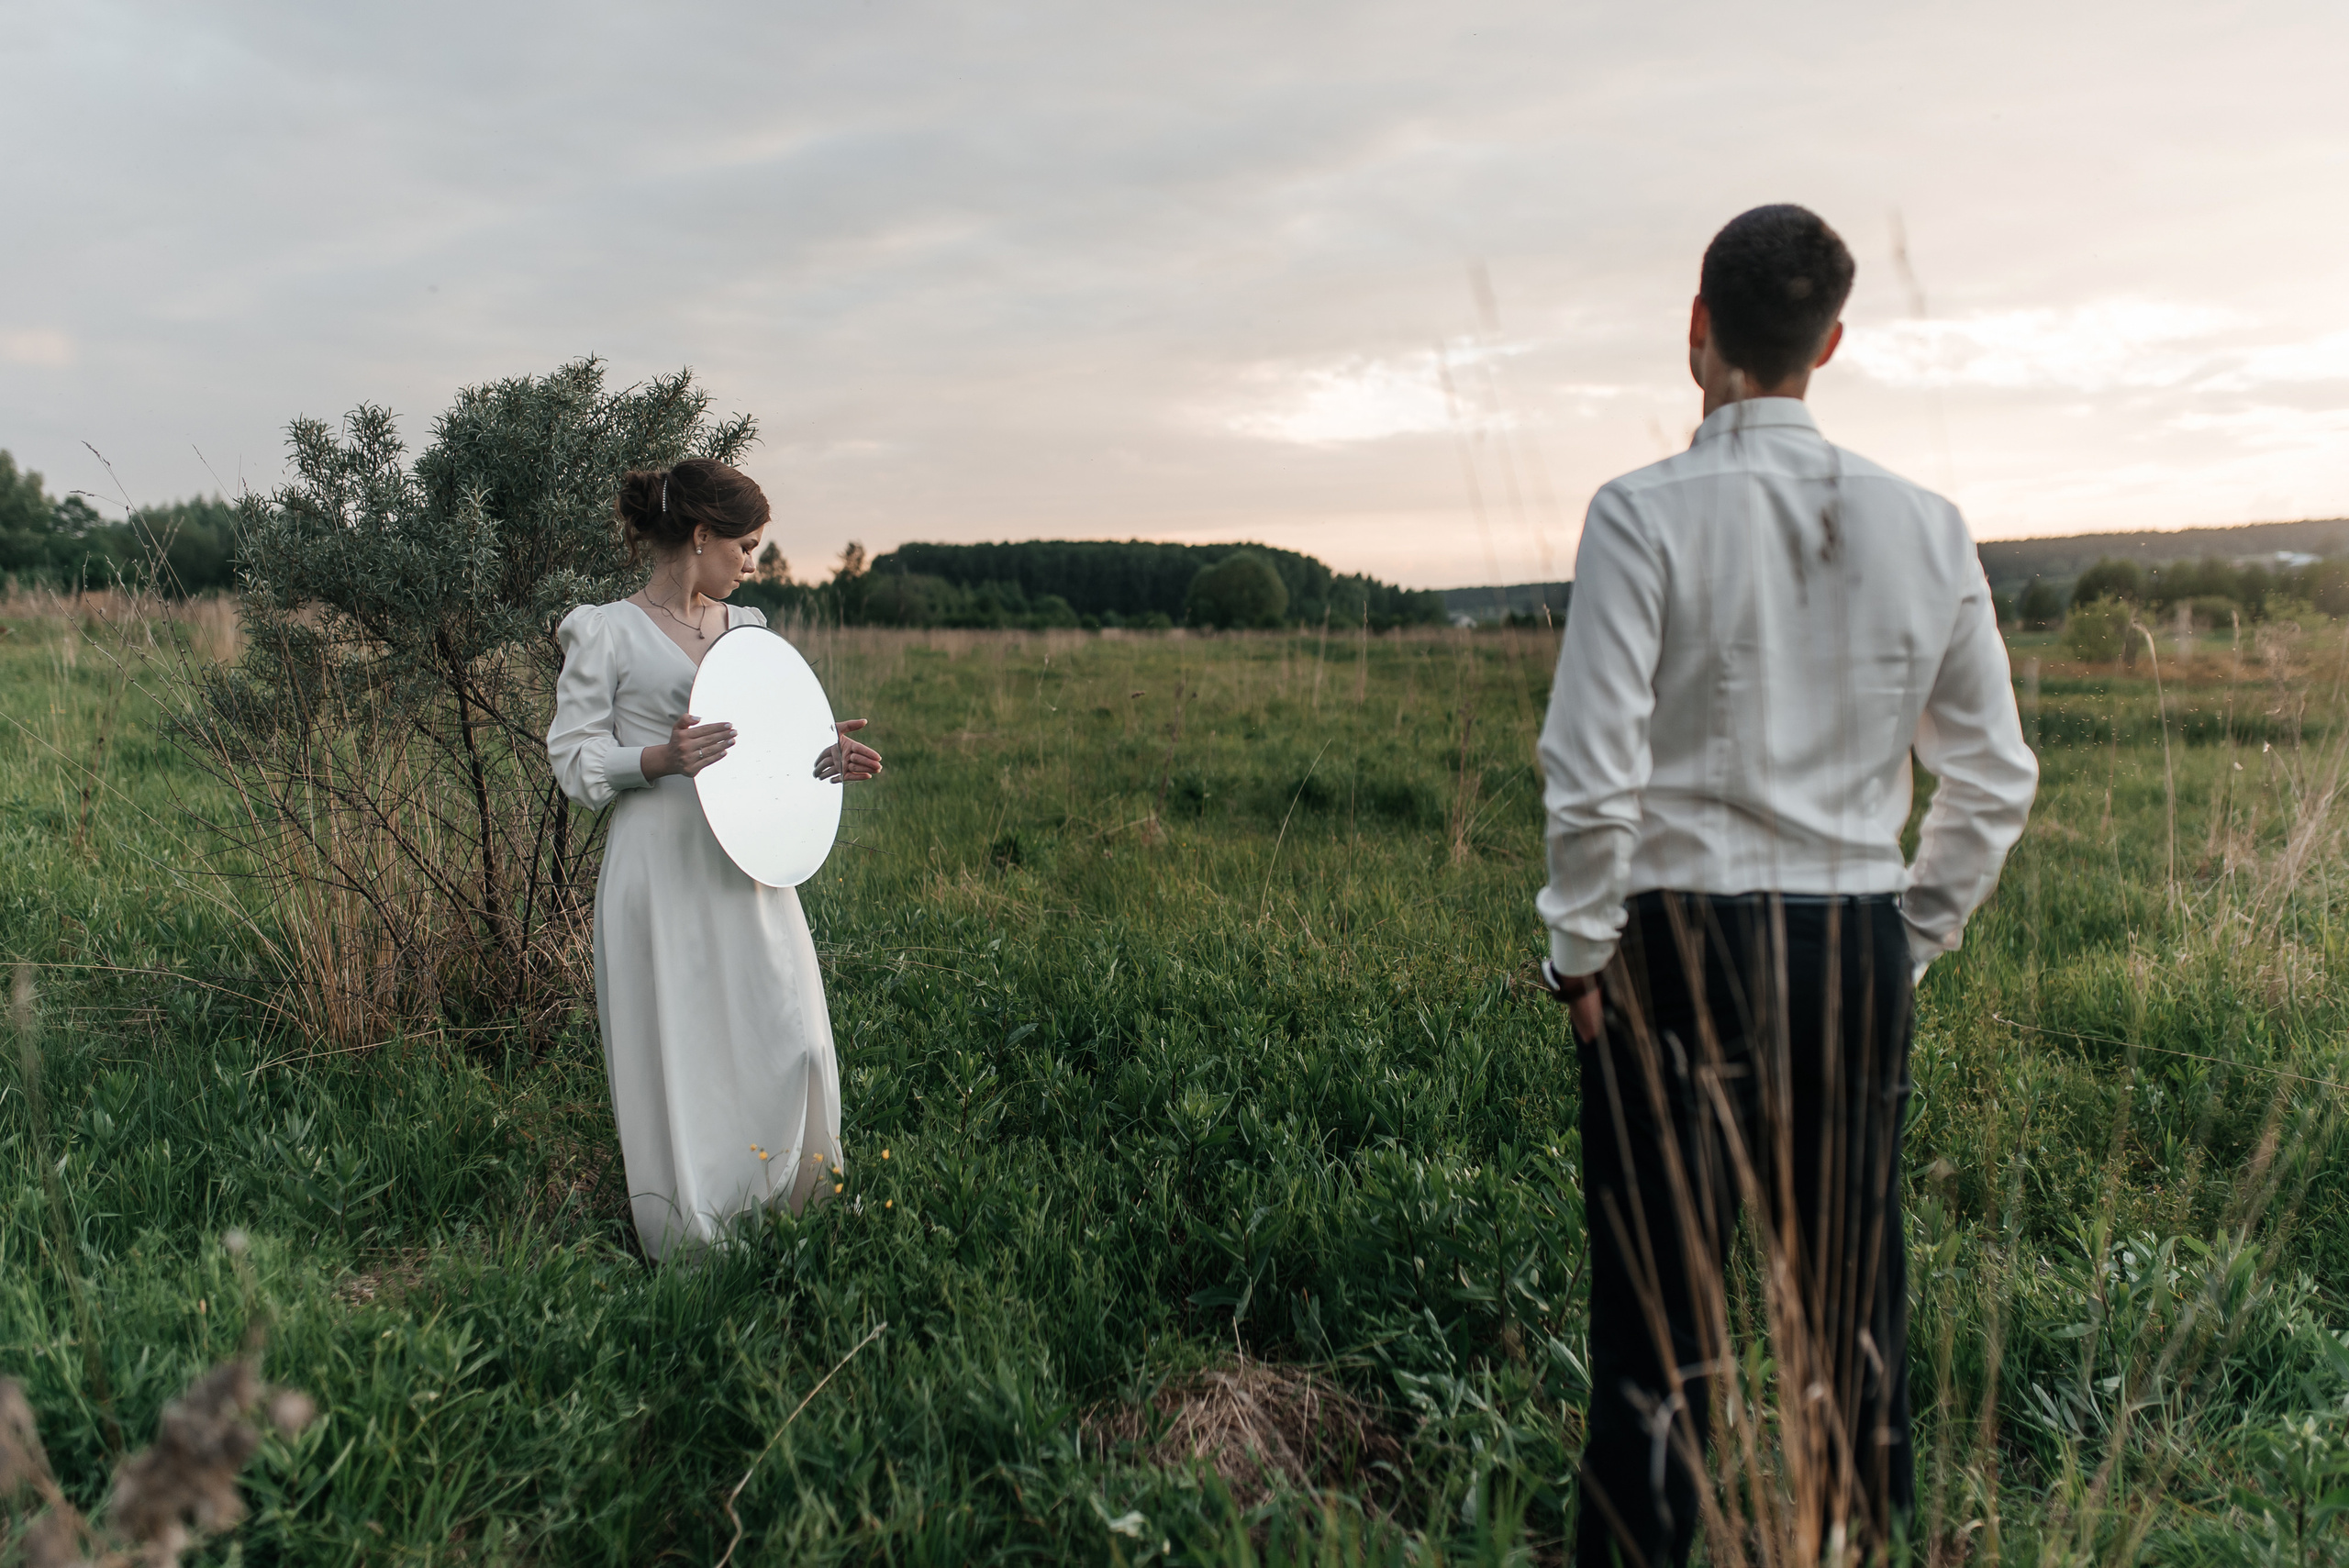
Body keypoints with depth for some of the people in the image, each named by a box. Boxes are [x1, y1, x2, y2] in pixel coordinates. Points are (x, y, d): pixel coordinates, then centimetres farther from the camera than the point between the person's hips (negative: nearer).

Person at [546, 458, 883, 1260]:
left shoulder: (746, 625, 14)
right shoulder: (605, 632, -3)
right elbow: (575, 759, -5)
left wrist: (818, 754, 2)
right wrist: (662, 757, -22)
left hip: (748, 866, 6)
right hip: (662, 869, -5)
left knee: (792, 1044, 5)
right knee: (680, 1054, 1)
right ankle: (692, 1246, 18)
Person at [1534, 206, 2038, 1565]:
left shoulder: (1647, 514, -10)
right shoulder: (1925, 528, 4)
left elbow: (1593, 777, -15)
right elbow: (1998, 781, 8)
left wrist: (1580, 957, -2)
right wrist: (1913, 941, 17)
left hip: (1681, 942, -4)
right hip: (1859, 947, 4)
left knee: (1663, 1317, 6)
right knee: (1855, 1315, 16)